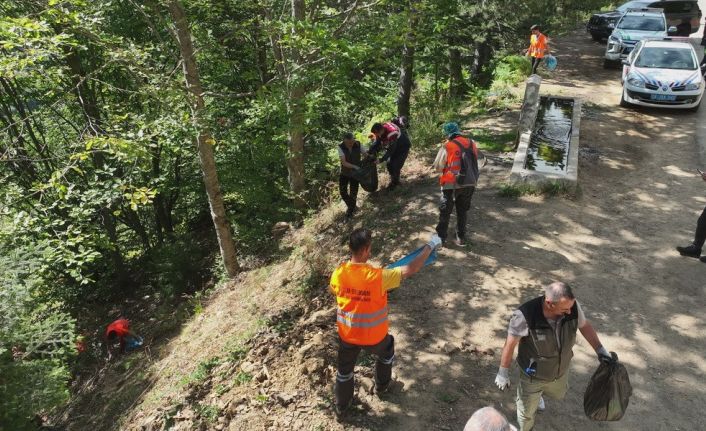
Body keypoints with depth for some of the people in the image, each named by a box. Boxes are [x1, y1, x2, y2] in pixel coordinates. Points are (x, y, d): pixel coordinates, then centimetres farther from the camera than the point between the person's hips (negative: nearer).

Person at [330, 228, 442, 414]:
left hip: (347, 334, 2)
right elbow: (411, 269, -23)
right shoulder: (378, 276, -31)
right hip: (373, 336, -2)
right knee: (386, 351, 32)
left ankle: (342, 405, 45)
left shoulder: (339, 273, -18)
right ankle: (381, 385, 54)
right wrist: (430, 245, -13)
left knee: (344, 369, 24)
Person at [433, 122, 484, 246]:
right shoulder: (472, 143, 1)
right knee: (463, 211, 19)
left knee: (445, 212, 13)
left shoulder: (447, 147, -13)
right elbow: (474, 162, 9)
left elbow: (437, 167, -6)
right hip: (469, 184, 4)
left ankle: (441, 237, 22)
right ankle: (461, 238, 25)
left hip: (451, 185, -4)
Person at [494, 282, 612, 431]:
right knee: (527, 410, 21)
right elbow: (510, 344, -24)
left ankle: (537, 394, 70)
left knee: (557, 394, 36)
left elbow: (585, 325, -5)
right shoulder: (525, 316, -41)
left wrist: (600, 350, 3)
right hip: (533, 375, -4)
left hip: (560, 371, 4)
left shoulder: (572, 306, -30)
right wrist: (503, 372, -13)